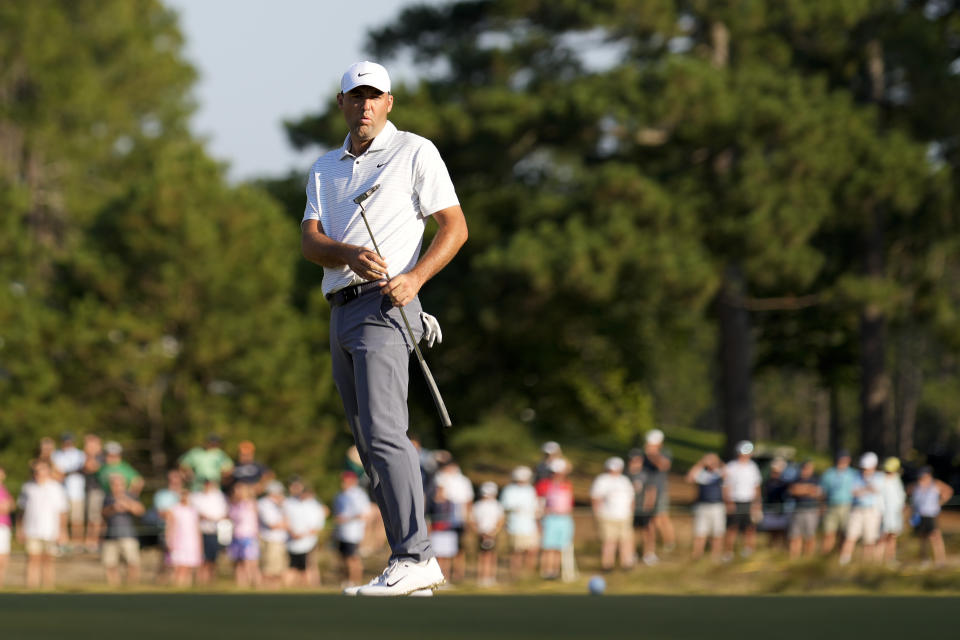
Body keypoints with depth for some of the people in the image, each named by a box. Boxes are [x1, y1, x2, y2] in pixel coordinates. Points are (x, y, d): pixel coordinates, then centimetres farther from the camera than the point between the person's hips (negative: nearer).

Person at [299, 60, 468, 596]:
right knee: (373, 445, 4)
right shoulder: (326, 169, 20)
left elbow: (455, 227, -2)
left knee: (383, 432, -21)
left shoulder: (415, 152, 4)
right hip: (341, 311, 7)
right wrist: (350, 253, -15)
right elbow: (310, 241, 7)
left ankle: (415, 558, -26)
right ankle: (412, 571, 5)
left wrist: (414, 278, -17)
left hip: (385, 305, -7)